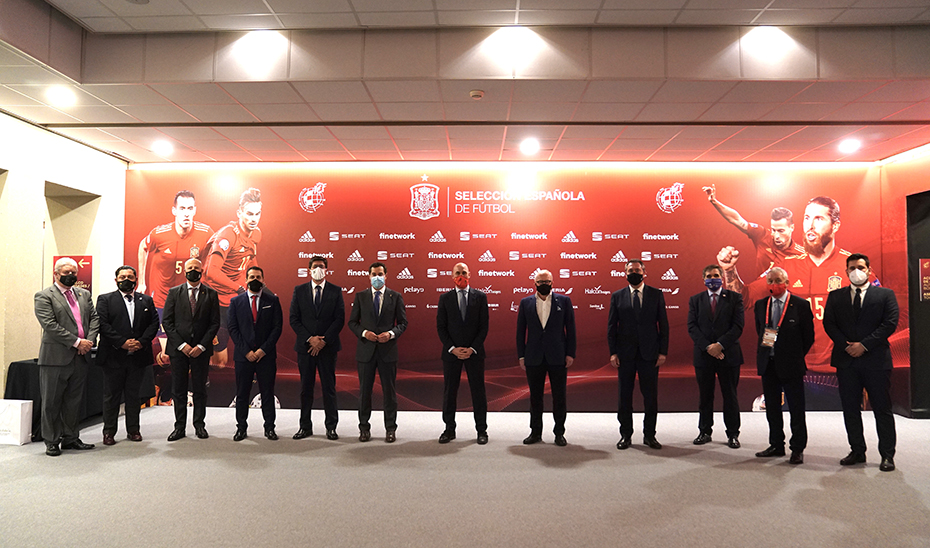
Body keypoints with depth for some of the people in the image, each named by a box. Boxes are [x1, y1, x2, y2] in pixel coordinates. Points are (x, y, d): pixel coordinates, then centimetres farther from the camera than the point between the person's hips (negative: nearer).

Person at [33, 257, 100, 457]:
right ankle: (52, 441, 16)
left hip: (81, 357, 5)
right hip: (56, 357, -5)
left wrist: (89, 340, -7)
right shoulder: (44, 296, -4)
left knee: (74, 401, 12)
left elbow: (94, 317, 10)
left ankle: (70, 438, 23)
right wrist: (77, 342, -17)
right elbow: (50, 325, -14)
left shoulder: (84, 294, 15)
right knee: (52, 402, 5)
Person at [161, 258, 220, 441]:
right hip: (178, 349, 1)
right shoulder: (174, 292, 6)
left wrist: (201, 346, -9)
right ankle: (180, 426, 13)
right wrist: (181, 344, -8)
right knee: (178, 390, 5)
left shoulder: (211, 294, 5)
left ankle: (199, 424, 16)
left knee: (200, 390, 6)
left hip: (201, 349, 0)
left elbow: (215, 323, 1)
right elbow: (167, 321, 1)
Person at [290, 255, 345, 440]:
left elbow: (340, 319, -3)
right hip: (305, 346, 1)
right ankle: (305, 426, 17)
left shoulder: (336, 291, 2)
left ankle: (331, 426, 13)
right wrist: (309, 339, -11)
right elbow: (294, 319, 1)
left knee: (329, 387, 4)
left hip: (328, 347, -1)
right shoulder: (299, 291, 5)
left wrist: (323, 341, -11)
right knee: (306, 387, 8)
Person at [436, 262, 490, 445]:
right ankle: (449, 429, 18)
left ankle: (482, 430, 15)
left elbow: (484, 326, -1)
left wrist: (472, 348, -10)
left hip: (474, 352, -1)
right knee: (449, 391, 6)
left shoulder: (480, 297, 2)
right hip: (451, 352, 1)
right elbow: (441, 327, 2)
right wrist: (452, 348, -9)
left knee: (478, 391, 5)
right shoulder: (445, 298, 4)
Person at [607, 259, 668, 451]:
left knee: (651, 395, 4)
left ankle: (649, 435, 17)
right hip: (625, 354, 1)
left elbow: (663, 325, 4)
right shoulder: (617, 296, 6)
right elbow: (611, 326, 5)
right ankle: (625, 435, 18)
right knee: (624, 396, 6)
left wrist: (663, 352, -3)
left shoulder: (656, 295, 5)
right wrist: (613, 352, -3)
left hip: (649, 353, 0)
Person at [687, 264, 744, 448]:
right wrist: (707, 346, -12)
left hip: (728, 354, -1)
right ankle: (705, 432, 20)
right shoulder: (695, 300, 8)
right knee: (704, 396, 9)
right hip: (703, 355, 2)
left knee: (730, 396, 5)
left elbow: (738, 326, -5)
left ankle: (732, 434, 16)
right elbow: (692, 327, 0)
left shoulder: (734, 298, 3)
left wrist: (720, 345, -15)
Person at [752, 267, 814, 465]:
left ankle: (797, 449, 13)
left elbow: (808, 337, 0)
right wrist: (765, 347, 9)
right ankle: (776, 446, 23)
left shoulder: (801, 305, -5)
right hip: (768, 364, 5)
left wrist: (795, 357, 2)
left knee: (796, 408, 2)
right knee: (772, 407, 11)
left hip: (790, 365, -4)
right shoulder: (760, 305, 7)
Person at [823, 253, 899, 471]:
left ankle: (887, 455, 12)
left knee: (882, 409, 2)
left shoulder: (885, 294, 5)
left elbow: (890, 323, -5)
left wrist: (864, 344, -13)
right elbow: (829, 323, 4)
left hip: (876, 360, -2)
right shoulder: (835, 296, 11)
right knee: (850, 409, 8)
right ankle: (857, 451, 18)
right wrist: (846, 346, -9)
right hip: (846, 360, 2)